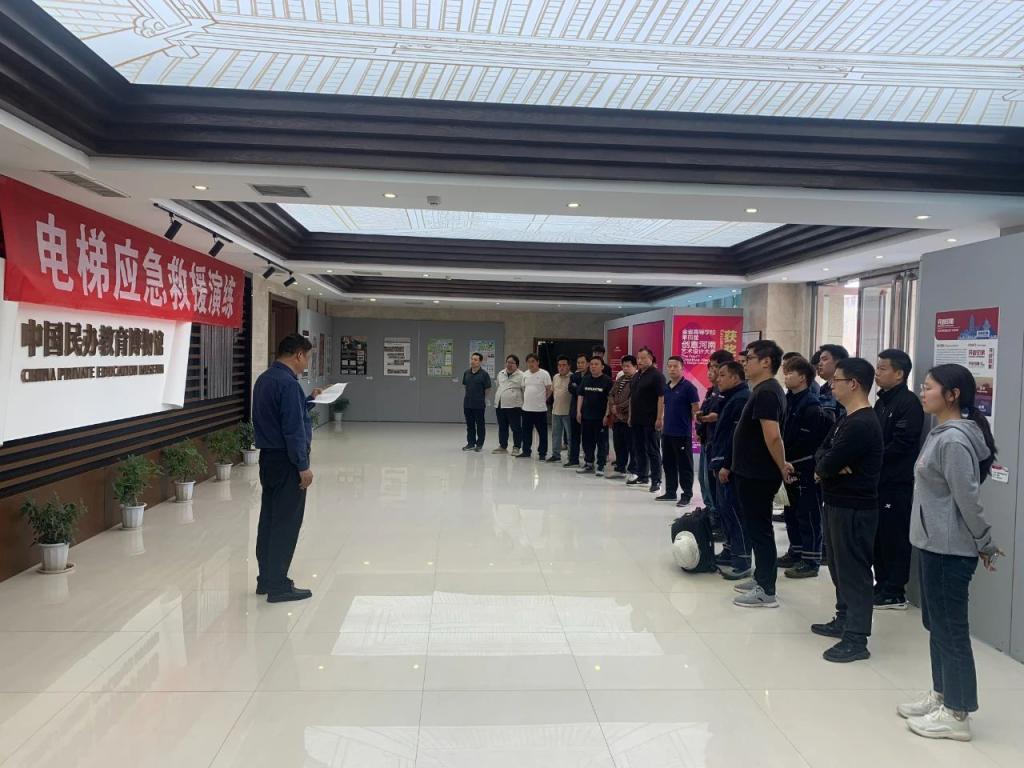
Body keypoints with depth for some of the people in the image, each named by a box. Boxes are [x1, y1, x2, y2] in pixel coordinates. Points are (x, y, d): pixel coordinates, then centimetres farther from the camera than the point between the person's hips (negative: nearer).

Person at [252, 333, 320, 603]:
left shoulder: (264, 379, 10)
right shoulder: (288, 383, -20)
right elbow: (294, 428, -22)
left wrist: (310, 399, 25)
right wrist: (303, 466, -17)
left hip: (268, 458, 10)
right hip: (287, 462, -10)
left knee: (269, 519, 15)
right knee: (286, 523, -1)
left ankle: (267, 579, 26)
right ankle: (278, 586, 6)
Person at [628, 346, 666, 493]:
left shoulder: (656, 375, -10)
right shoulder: (636, 376, 15)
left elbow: (662, 397, -15)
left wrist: (659, 418, -19)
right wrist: (630, 416, 17)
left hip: (650, 420, -8)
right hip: (637, 420, 8)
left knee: (652, 450, -4)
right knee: (639, 448, 14)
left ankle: (656, 480, 1)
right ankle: (642, 476, 26)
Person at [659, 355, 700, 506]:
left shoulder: (688, 387, -9)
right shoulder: (666, 387, 10)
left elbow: (696, 409, -9)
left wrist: (696, 428, -10)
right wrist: (663, 424, 15)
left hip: (683, 433, -7)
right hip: (667, 432, 7)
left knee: (684, 466, 0)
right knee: (668, 464, 14)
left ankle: (686, 495, 8)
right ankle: (670, 492, 25)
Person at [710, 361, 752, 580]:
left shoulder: (742, 399, -16)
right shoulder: (731, 398, 18)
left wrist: (727, 465, -22)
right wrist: (717, 462, 19)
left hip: (732, 467, -10)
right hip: (724, 465, 10)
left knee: (733, 511, -7)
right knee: (725, 510, 15)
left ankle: (742, 561, -2)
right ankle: (730, 551, 25)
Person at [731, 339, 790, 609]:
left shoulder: (766, 393, -19)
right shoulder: (763, 390, 13)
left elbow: (773, 437, -27)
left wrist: (782, 467, -16)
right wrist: (780, 465, 17)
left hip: (758, 475, -10)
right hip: (752, 472, 10)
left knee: (759, 529, -2)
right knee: (756, 527, 18)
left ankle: (766, 592, 7)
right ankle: (761, 579, 29)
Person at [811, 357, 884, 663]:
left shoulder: (862, 424, -20)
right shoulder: (846, 419, 13)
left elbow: (828, 465, -23)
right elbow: (821, 453, 8)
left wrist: (824, 468, -1)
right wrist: (830, 466, -12)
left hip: (854, 508, -10)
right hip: (838, 503, 10)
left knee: (854, 571, -4)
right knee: (840, 567, 19)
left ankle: (856, 639, 2)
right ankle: (844, 620, 32)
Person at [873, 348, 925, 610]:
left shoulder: (908, 403, -12)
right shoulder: (882, 401, 16)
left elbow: (900, 445, -19)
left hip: (897, 483, -9)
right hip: (878, 481, 9)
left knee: (894, 538, -1)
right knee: (878, 536, 13)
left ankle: (895, 594, 7)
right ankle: (882, 585, 24)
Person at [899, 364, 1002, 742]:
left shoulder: (954, 440, -22)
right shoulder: (939, 434, 10)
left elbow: (968, 499, -20)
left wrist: (986, 545, -10)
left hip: (950, 550, -10)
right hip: (933, 545, 10)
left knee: (951, 628, 1)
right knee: (937, 624, 18)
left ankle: (957, 714, 13)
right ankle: (940, 696, 32)